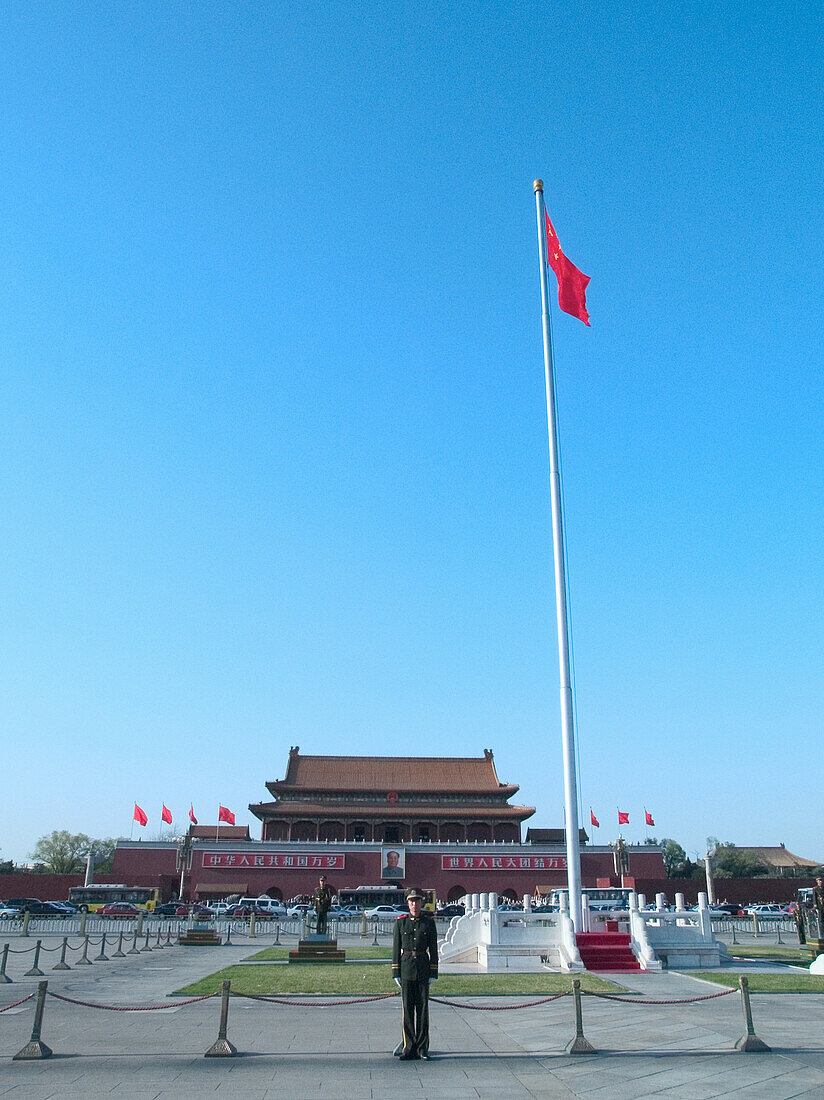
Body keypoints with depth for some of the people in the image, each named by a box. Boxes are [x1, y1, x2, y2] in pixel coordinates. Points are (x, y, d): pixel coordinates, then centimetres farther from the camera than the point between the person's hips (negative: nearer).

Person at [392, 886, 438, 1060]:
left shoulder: (429, 922, 2)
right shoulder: (400, 922, 2)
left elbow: (433, 949, 3)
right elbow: (396, 948, 4)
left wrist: (433, 973, -1)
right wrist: (396, 972, 0)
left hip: (423, 968, 0)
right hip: (406, 967, 0)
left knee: (423, 1007, 2)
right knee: (407, 1008, 2)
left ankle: (422, 1048, 11)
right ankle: (409, 1048, 10)